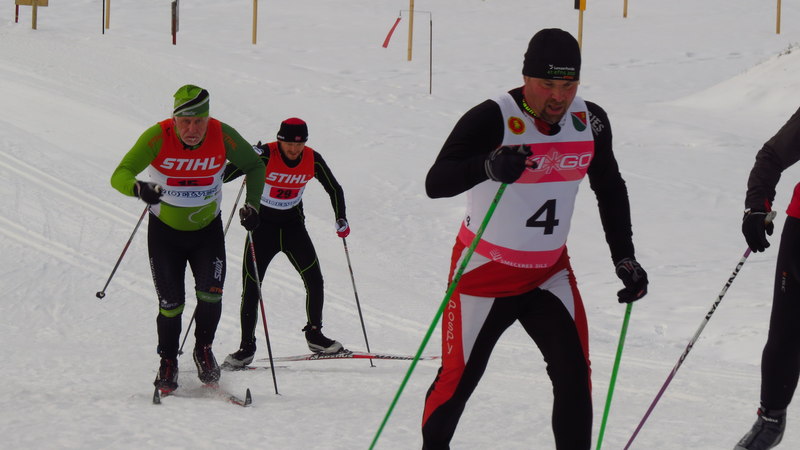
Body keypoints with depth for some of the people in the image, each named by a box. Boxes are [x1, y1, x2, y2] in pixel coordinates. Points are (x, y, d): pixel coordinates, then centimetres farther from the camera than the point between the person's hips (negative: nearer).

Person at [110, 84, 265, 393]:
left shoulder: (223, 136, -18)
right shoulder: (158, 137, -23)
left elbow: (254, 166, 2)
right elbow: (120, 175, -30)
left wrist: (252, 204, -11)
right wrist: (139, 188, -51)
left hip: (208, 230, 1)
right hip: (165, 231, -1)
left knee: (210, 294, -14)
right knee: (171, 304, -2)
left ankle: (203, 349, 14)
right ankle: (168, 362, 22)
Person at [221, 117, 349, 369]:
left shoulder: (313, 160, -9)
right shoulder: (265, 156, -20)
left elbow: (334, 189, 7)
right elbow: (229, 172, -28)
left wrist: (341, 219, 1)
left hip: (293, 225, 3)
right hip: (262, 224, -3)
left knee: (314, 280, -7)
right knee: (251, 286, -8)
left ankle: (314, 334, 13)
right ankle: (247, 346, 2)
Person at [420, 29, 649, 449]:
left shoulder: (590, 121, -5)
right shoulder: (492, 119, -23)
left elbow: (610, 190, 12)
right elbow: (435, 183, -34)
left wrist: (625, 258, 6)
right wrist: (489, 166, -52)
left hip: (550, 271, 4)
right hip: (486, 271, -4)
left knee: (574, 375, -10)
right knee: (458, 379, 5)